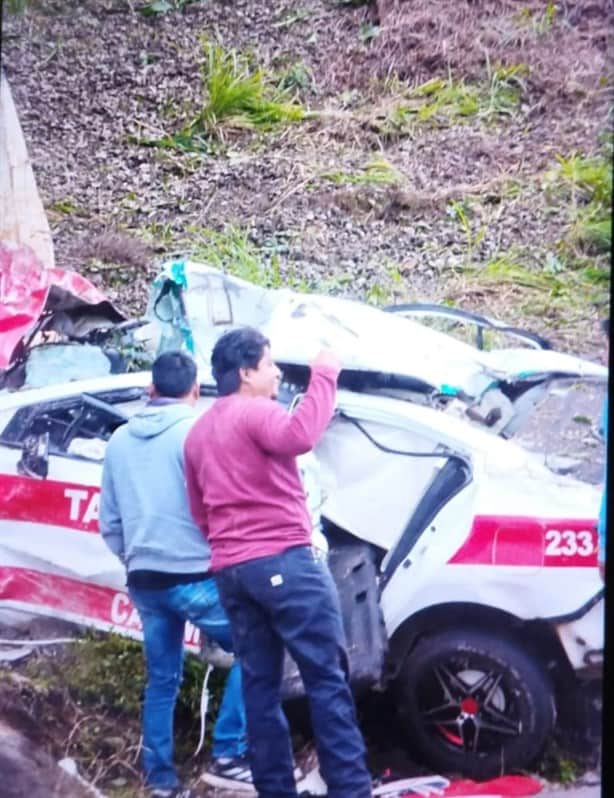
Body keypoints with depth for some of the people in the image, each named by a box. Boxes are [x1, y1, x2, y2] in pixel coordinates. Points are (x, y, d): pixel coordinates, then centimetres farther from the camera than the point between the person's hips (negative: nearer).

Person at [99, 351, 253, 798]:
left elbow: (109, 521, 14)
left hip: (145, 581, 7)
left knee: (162, 678, 14)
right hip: (194, 576, -6)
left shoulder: (120, 440, 10)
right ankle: (227, 757, 0)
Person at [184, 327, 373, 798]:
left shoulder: (197, 433, 20)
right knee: (327, 677, -5)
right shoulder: (255, 412, -7)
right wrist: (324, 375, -21)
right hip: (283, 561, -8)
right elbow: (299, 437, -30)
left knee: (260, 683, 9)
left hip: (230, 570, 8)